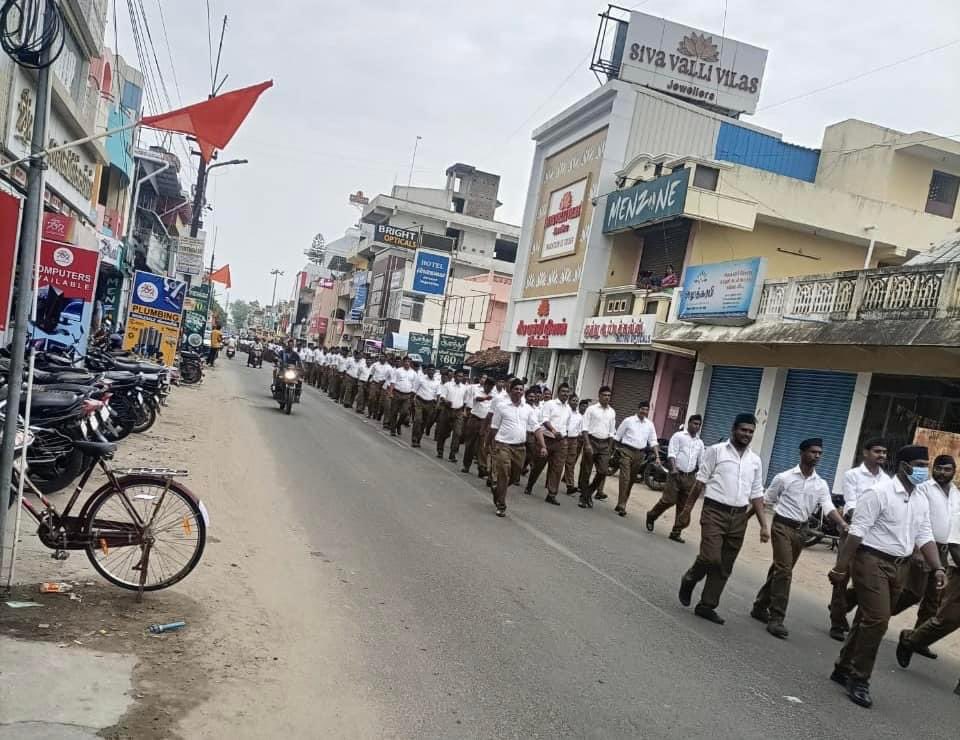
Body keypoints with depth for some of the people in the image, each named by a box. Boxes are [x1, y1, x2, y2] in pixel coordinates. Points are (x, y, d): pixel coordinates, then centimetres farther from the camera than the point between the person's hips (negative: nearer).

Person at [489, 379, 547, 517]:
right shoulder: (501, 406, -2)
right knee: (503, 476, -6)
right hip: (503, 445, -4)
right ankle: (500, 506, 6)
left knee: (514, 476, 15)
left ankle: (497, 490, 42)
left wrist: (543, 446, -9)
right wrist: (494, 446, 2)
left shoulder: (529, 409, 6)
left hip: (520, 447, 4)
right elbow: (494, 427, 3)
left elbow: (536, 428, 1)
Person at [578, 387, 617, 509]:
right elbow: (585, 428, -7)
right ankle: (584, 498, 14)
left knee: (603, 471, -4)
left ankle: (589, 493, 17)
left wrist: (609, 447, 9)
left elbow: (611, 432, 15)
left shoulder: (612, 412, 10)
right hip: (591, 440, -4)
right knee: (586, 471, 3)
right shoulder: (591, 409, -3)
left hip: (604, 443, 4)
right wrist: (587, 444, -16)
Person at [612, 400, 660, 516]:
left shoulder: (650, 425, 9)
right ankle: (621, 506, -11)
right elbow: (617, 437, 3)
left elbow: (653, 442, 10)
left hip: (640, 454, 4)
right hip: (626, 451, -4)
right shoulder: (628, 421, -1)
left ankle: (621, 504, 21)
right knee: (625, 478, -12)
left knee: (631, 480, 10)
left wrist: (657, 456, 0)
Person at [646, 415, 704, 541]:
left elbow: (701, 462, 20)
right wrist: (673, 468, -22)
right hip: (676, 474, -5)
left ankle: (676, 532, 10)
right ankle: (651, 516, 16)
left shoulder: (700, 442, 17)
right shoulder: (678, 436, 1)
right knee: (669, 500, -9)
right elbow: (671, 453, -8)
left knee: (684, 506, 3)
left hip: (690, 477, 5)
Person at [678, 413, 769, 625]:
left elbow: (756, 494, 12)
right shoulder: (716, 451, -2)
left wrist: (764, 525, 6)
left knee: (725, 566, 8)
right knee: (711, 558, -14)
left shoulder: (755, 460, 11)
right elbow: (701, 481, -1)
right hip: (715, 512, -5)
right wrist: (687, 507, -2)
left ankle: (707, 606, 19)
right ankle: (689, 581, 16)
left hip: (739, 517, 5)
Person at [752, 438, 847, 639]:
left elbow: (828, 507, -8)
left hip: (800, 530, 5)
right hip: (782, 525, -5)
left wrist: (843, 525, -26)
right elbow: (766, 501, 1)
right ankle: (776, 618, -10)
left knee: (780, 569, 14)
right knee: (784, 570, -14)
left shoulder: (821, 485, 5)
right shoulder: (784, 477, -6)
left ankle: (760, 607, 29)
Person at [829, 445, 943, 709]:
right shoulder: (879, 492, -13)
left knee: (869, 620, 13)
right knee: (877, 619, -12)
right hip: (872, 561, -8)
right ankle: (859, 679, 0)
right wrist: (841, 568, -18)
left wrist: (937, 568, -4)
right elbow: (857, 531, -16)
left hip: (896, 566, 8)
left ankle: (843, 669, 26)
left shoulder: (921, 501, 11)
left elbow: (924, 537, 11)